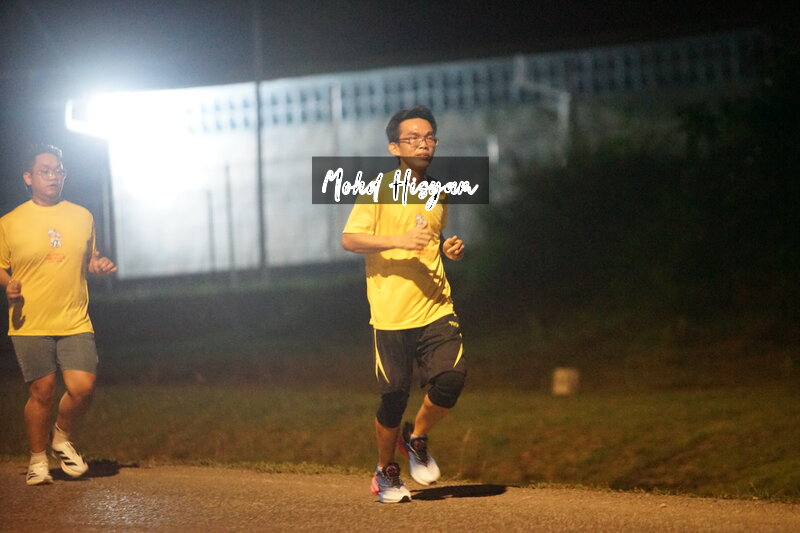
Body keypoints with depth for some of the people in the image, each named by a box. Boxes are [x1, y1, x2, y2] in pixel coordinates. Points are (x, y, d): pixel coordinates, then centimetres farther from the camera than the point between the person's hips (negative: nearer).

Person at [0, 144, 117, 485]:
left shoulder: (81, 217, 10)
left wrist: (99, 265, 1)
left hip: (74, 322, 2)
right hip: (30, 326, -2)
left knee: (82, 387, -10)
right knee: (41, 393, -1)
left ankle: (61, 438, 20)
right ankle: (38, 460, 18)